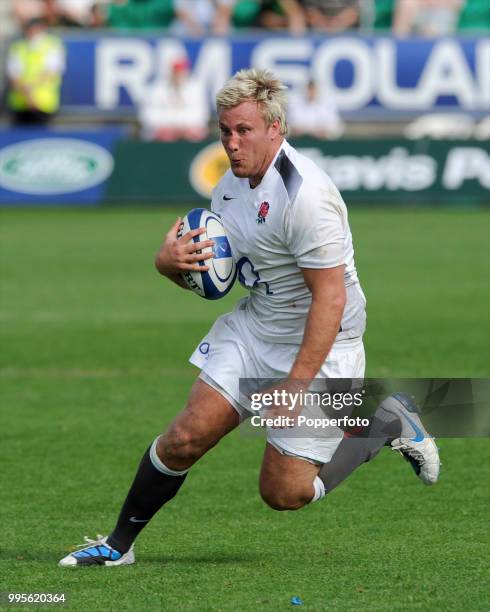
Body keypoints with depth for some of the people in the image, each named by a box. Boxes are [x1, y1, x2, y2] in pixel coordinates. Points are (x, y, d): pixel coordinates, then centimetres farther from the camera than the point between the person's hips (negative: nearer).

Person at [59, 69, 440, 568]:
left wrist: (296, 385, -26)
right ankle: (118, 545, 7)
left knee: (284, 492, -4)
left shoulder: (304, 195, -26)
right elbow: (208, 277, 14)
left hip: (318, 345, -7)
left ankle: (387, 424, 16)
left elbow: (330, 297, -25)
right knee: (187, 436, -7)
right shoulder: (232, 183, 2)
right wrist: (169, 261, -9)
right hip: (254, 328, 7)